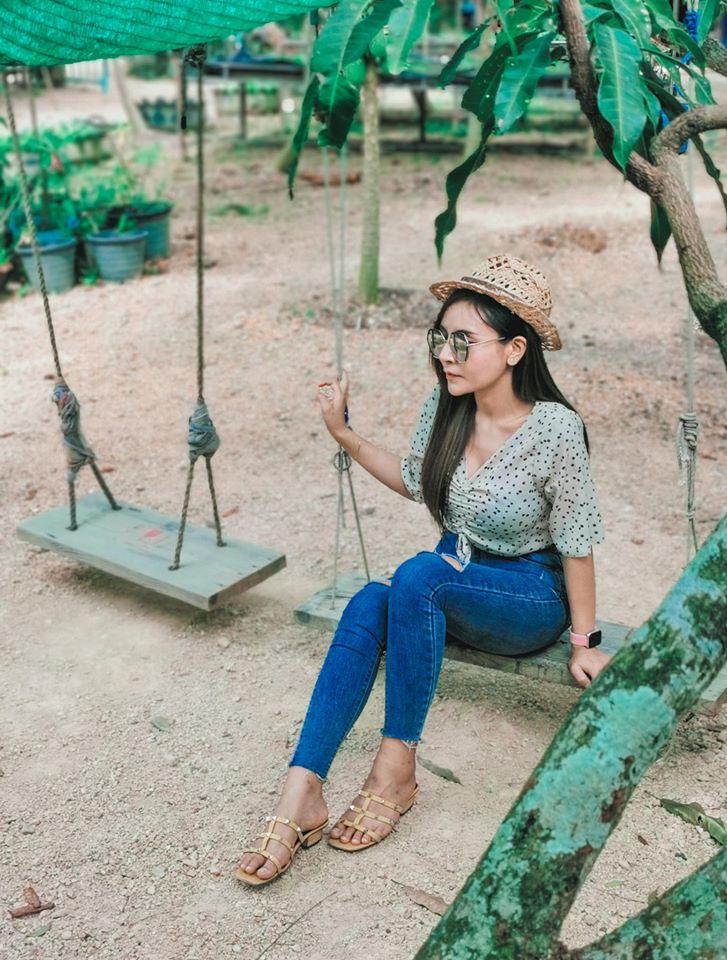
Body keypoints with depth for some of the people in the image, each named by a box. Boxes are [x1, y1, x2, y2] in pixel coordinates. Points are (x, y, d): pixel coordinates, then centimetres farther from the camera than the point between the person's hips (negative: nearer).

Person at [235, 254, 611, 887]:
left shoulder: (555, 429, -21)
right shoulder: (445, 405, -5)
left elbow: (577, 543, -13)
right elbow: (414, 482, 12)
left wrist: (585, 641, -7)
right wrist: (345, 435, 4)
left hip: (531, 597, -5)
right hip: (454, 579, 5)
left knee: (418, 577, -35)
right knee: (367, 607, -27)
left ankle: (397, 770, -22)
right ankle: (301, 796, -31)